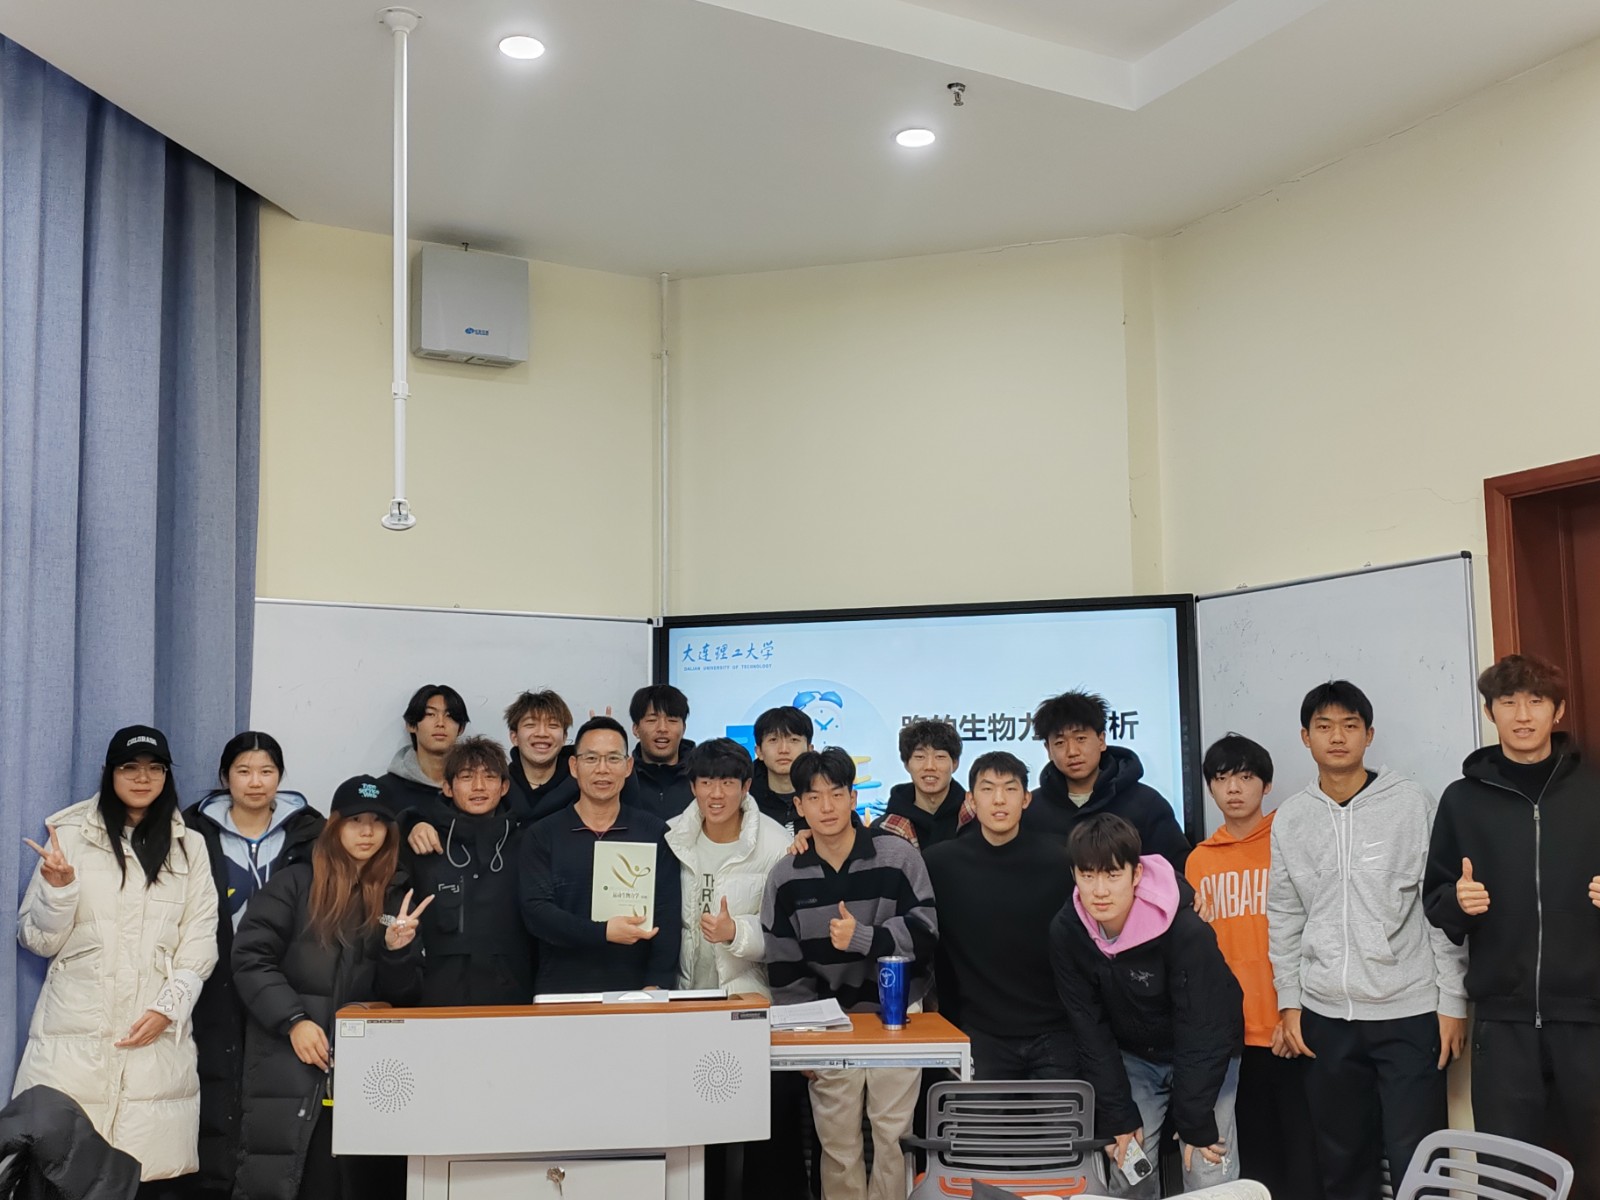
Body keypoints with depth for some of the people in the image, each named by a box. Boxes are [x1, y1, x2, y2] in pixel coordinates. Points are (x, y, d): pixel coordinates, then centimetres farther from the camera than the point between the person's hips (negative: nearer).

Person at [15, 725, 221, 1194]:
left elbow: (199, 942, 7)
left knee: (149, 1173, -6)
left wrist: (168, 1007, -5)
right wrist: (58, 888, -12)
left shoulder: (190, 846, 11)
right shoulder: (71, 836, 5)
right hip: (76, 1032, -1)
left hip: (158, 1033, 1)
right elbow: (37, 940, 6)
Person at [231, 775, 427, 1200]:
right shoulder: (293, 883, 3)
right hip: (289, 1069, -3)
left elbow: (403, 997, 11)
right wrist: (293, 1020, -15)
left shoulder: (396, 899, 13)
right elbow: (250, 958, -6)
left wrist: (398, 950, -9)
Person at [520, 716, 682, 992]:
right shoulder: (543, 836, 3)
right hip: (561, 991, 0)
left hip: (634, 991, 0)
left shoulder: (654, 833, 4)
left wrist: (656, 986, -13)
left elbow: (667, 918, -1)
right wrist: (603, 932, -19)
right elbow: (535, 911, -6)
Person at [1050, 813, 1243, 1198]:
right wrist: (1118, 1117, -13)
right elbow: (1090, 1029, -12)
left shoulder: (1186, 931, -31)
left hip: (1206, 1056, -3)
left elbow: (1200, 1032, -24)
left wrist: (1195, 1123, -20)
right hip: (1132, 1057, 3)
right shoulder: (1066, 932, -19)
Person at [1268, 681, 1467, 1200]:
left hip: (1410, 1013, -3)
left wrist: (1453, 1001, -5)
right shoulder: (1289, 819, 6)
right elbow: (1284, 918, 10)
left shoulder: (1413, 804, -2)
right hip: (1325, 1018, 3)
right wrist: (1289, 1001, 6)